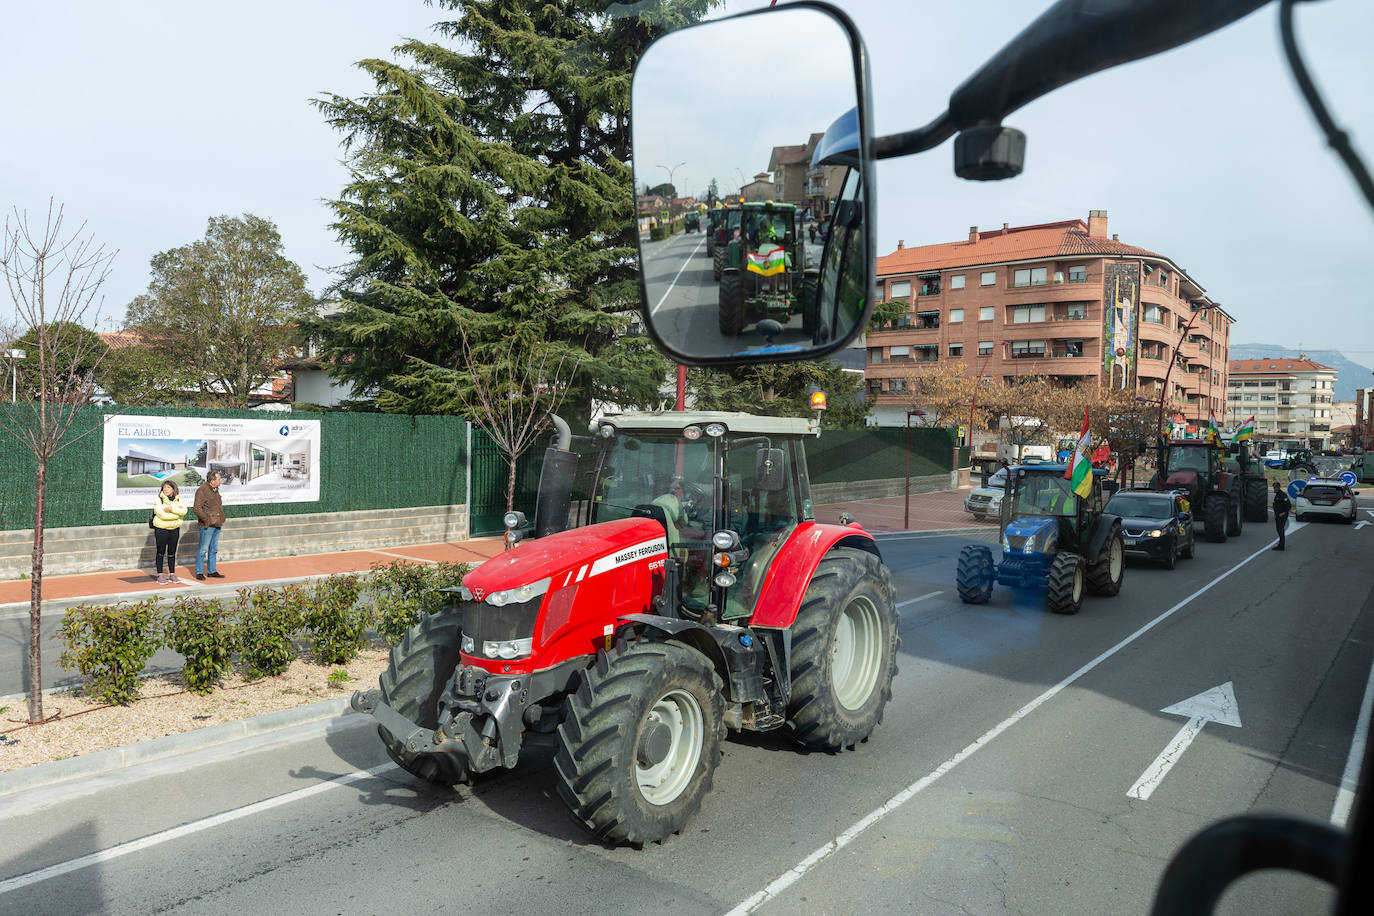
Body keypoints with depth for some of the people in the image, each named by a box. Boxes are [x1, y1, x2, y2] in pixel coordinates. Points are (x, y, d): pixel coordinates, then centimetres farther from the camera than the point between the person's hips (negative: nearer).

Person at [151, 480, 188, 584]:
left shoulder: (178, 499, 6)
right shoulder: (158, 500, -6)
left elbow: (184, 511, -11)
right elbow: (162, 514, -18)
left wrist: (172, 508, -22)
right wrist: (177, 513, -15)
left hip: (174, 529, 3)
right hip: (161, 529, -3)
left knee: (172, 553, 10)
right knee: (161, 552, 3)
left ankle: (172, 574, 18)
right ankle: (160, 575, 9)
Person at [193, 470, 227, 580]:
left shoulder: (215, 489, 13)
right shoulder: (202, 490, -14)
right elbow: (197, 508, -19)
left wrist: (221, 518, 16)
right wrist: (207, 520, -18)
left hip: (217, 524, 9)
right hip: (207, 525, -9)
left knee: (214, 549, 13)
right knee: (203, 549, -2)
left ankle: (212, 571, 21)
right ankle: (199, 572, 5)